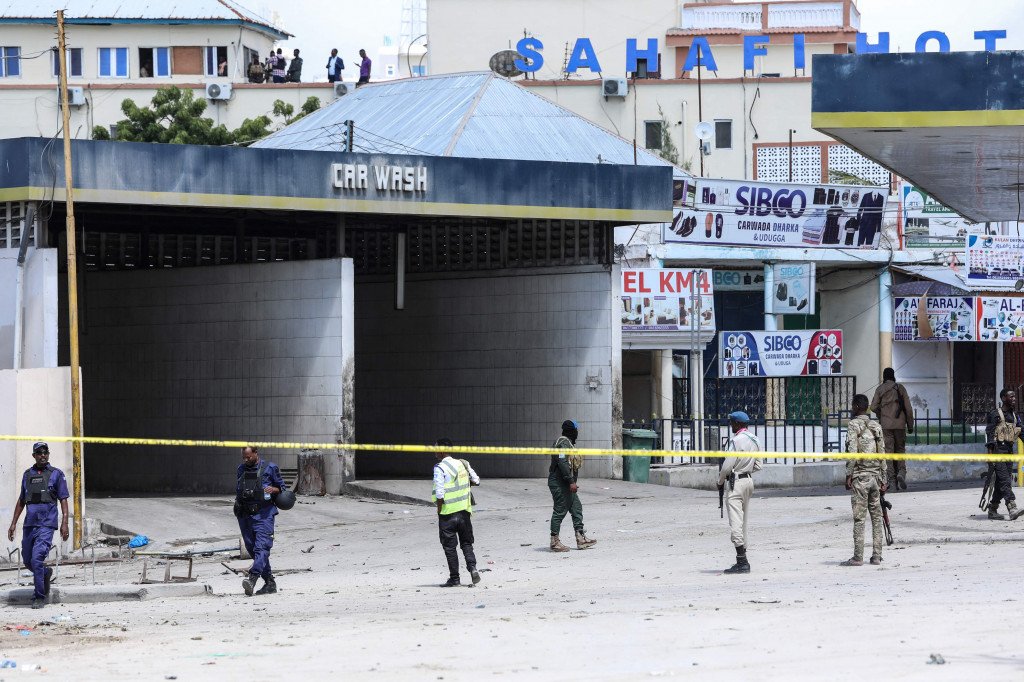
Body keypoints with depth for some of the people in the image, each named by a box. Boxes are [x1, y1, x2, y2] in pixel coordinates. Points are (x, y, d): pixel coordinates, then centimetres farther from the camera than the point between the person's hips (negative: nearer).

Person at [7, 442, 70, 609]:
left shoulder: (56, 474, 2)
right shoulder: (27, 474, 14)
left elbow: (63, 501, -1)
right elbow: (21, 501, 20)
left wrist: (64, 523, -11)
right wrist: (13, 524, 16)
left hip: (46, 524, -5)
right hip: (29, 524, 5)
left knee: (37, 559, -17)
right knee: (28, 561, 9)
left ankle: (39, 597, -9)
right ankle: (46, 574, 40)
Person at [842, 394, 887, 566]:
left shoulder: (853, 425, -6)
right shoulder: (877, 427, 12)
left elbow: (852, 453, -15)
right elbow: (882, 456, 12)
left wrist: (848, 475, -9)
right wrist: (883, 480, 16)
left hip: (860, 477, -6)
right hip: (875, 475, 6)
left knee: (859, 518, -6)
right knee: (876, 516, 8)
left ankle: (858, 557, -7)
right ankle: (876, 555, 8)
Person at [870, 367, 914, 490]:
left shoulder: (880, 389, 2)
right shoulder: (900, 388, 3)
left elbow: (873, 407, -4)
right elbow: (908, 408, 1)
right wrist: (910, 425, 7)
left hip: (886, 424, -1)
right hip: (900, 424, 1)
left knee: (888, 451, 2)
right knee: (900, 448, 13)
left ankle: (891, 479, -3)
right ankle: (901, 471, -11)